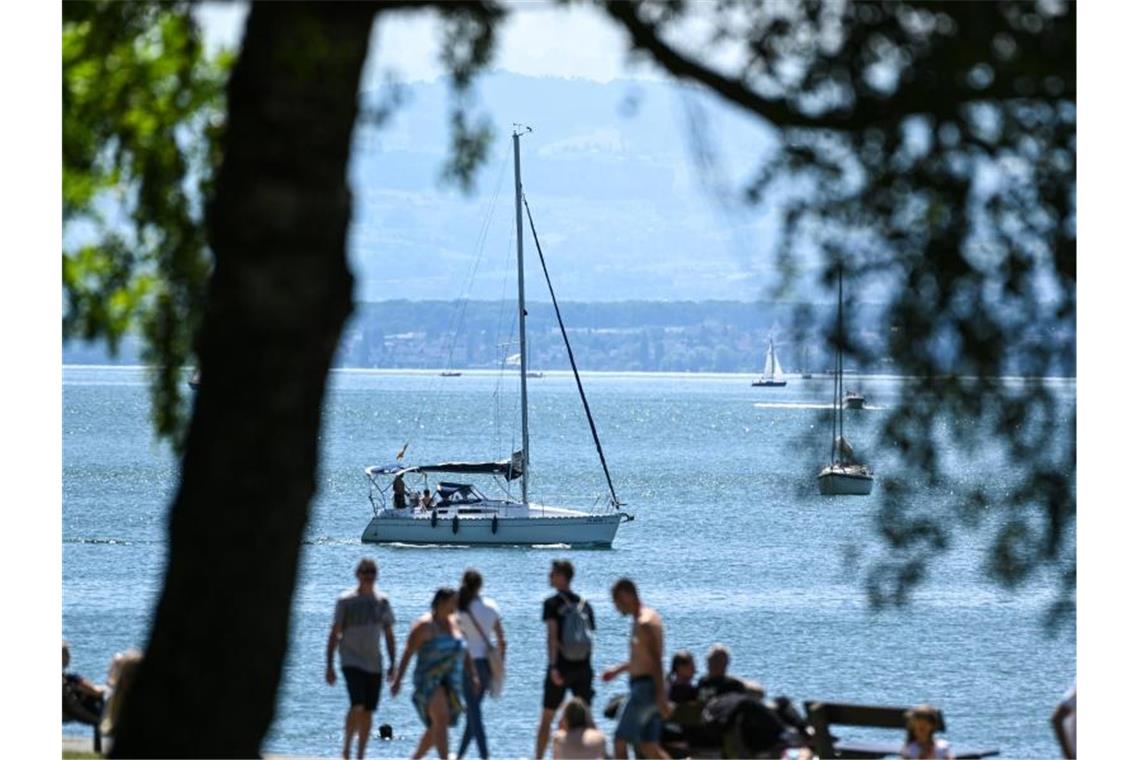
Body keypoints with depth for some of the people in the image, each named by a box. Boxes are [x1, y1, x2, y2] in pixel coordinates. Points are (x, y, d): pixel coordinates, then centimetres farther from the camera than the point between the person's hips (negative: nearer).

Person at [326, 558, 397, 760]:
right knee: (357, 707, -21)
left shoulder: (382, 602, 7)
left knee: (367, 712, 6)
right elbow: (334, 634, -2)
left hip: (374, 664, 4)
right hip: (352, 661, -4)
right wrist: (329, 666, -6)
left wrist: (393, 664, 6)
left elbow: (389, 635, 13)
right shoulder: (345, 601, -4)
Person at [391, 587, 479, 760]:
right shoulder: (425, 625, -9)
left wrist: (473, 675, 8)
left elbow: (464, 652, 18)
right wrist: (398, 679, -16)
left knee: (435, 729, 10)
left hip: (451, 683, 7)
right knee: (441, 720, -24)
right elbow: (408, 653, -11)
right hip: (429, 681, -7)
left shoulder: (455, 622, 12)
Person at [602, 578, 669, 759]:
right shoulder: (648, 617, 15)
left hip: (644, 686, -10)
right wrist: (618, 669, 29)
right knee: (647, 745, 8)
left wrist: (660, 696, -26)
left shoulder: (644, 623, -16)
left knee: (620, 739, -1)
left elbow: (656, 662, -22)